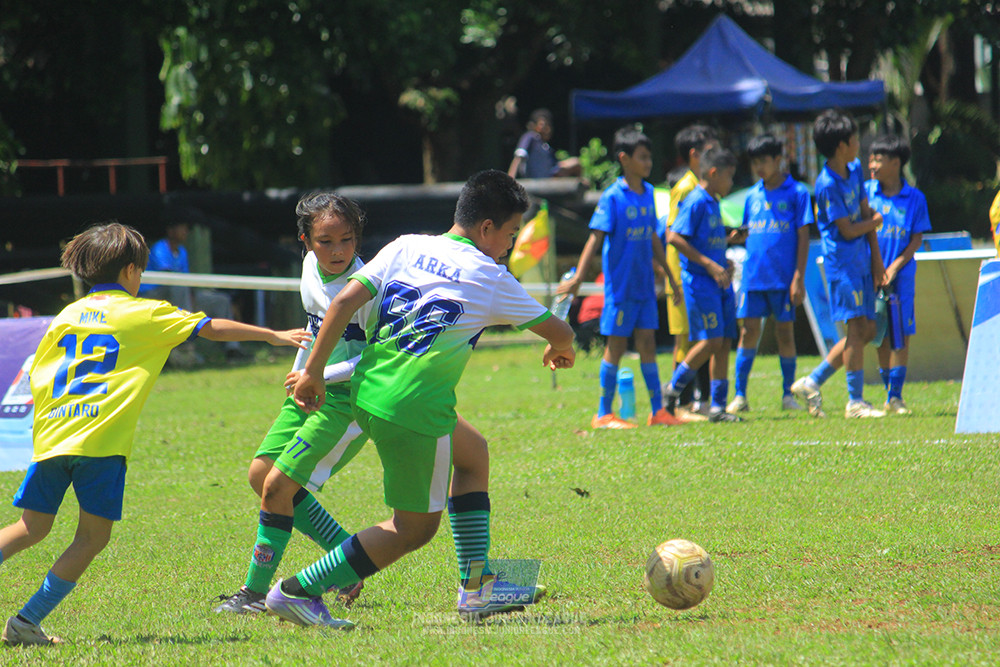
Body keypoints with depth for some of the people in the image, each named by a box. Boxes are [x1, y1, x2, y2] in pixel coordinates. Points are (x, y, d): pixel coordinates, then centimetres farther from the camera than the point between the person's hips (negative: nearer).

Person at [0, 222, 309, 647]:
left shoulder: (68, 315, 18)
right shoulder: (145, 314, 6)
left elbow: (36, 376, 16)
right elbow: (214, 328, 8)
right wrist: (273, 336, 16)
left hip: (51, 434, 5)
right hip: (101, 438, -5)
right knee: (92, 536, 2)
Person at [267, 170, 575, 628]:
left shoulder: (406, 247, 8)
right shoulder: (489, 278, -3)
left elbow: (344, 302, 1)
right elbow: (557, 331, 9)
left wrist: (314, 369, 7)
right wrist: (561, 350, 32)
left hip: (366, 392, 7)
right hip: (417, 411, -7)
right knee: (416, 528, 5)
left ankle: (476, 586, 27)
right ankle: (297, 591, 0)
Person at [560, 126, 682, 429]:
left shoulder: (648, 193, 8)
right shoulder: (613, 197, -11)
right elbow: (596, 237, -15)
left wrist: (670, 274, 23)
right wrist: (578, 278, -21)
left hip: (644, 285, 6)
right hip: (620, 285, -6)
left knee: (647, 343, 7)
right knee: (616, 345, -1)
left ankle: (658, 410, 10)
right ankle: (604, 414, 8)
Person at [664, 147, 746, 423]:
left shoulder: (713, 203, 17)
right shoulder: (696, 202, -11)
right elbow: (675, 237, -18)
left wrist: (730, 240, 9)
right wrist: (709, 264, -19)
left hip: (720, 280, 9)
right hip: (699, 278, -9)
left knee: (724, 341, 5)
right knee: (711, 340, -12)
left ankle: (718, 406, 7)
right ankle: (673, 389, 3)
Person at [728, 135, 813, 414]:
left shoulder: (796, 193, 0)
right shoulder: (753, 196, 13)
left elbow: (803, 237, -2)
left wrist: (799, 277, -7)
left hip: (783, 277, -3)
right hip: (753, 275, 3)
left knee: (785, 332, 3)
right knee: (748, 331, -2)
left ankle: (788, 394, 13)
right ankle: (739, 396, -1)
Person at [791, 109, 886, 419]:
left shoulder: (855, 170, 10)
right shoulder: (827, 185, -16)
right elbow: (848, 230, -15)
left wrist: (876, 259, 9)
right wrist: (875, 221, 3)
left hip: (862, 261, 9)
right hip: (843, 262, -9)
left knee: (867, 330, 8)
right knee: (858, 326, -10)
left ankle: (812, 383, 15)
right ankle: (855, 402, -5)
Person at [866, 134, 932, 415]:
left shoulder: (914, 198, 1)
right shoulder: (865, 192, 4)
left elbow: (917, 239, 0)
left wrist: (895, 267, -11)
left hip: (901, 276, -1)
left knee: (902, 335, -5)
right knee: (880, 336, 4)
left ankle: (896, 396, -1)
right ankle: (890, 394, 13)